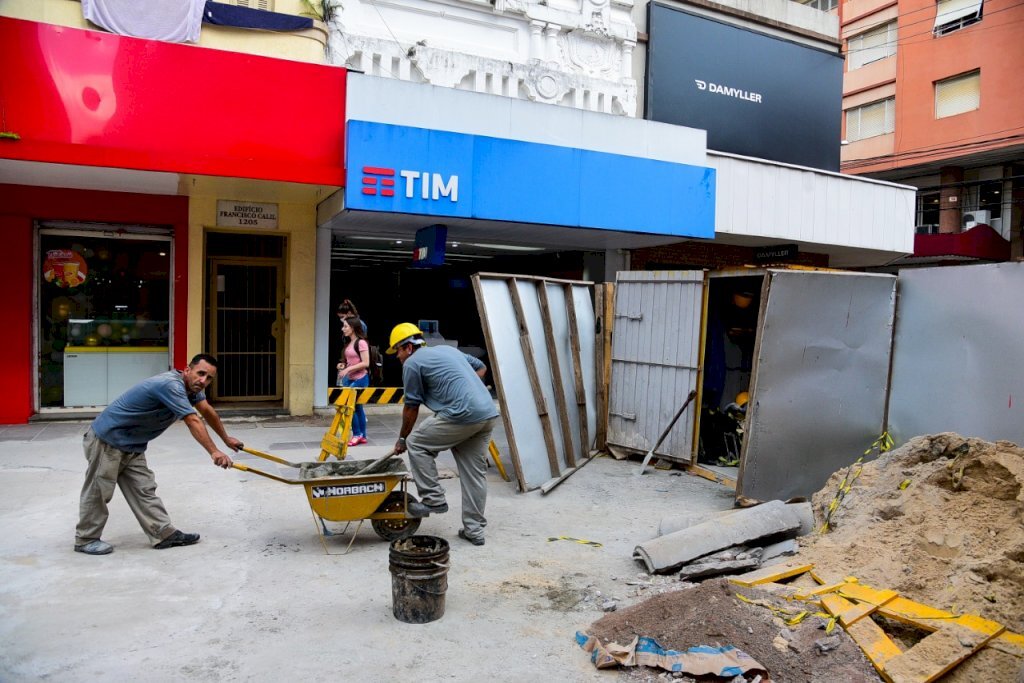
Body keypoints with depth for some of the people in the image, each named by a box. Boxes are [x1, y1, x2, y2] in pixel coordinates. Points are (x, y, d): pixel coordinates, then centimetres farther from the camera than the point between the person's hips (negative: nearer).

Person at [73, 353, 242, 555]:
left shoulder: (190, 386, 1)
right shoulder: (171, 385, -29)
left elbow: (208, 412, 14)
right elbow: (193, 422, -34)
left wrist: (227, 439, 22)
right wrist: (214, 452, -35)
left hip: (132, 446, 9)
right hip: (106, 440, -9)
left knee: (144, 491, 5)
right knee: (98, 491, 4)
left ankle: (165, 534, 5)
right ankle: (85, 539, 19)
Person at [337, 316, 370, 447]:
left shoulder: (361, 342, -13)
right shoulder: (349, 344, 12)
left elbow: (365, 363, -19)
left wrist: (348, 369, -20)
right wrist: (343, 365, 6)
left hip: (360, 379, -9)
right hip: (350, 379, 9)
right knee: (357, 407, 10)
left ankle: (357, 434, 3)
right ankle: (362, 436, 16)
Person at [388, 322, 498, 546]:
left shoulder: (412, 363, 3)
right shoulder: (448, 349, 25)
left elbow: (411, 407, 6)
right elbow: (481, 367, 34)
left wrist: (402, 439, 18)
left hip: (462, 416, -8)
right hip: (489, 413, 8)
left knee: (417, 443, 9)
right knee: (475, 473, 12)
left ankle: (433, 499, 11)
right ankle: (474, 529, 15)